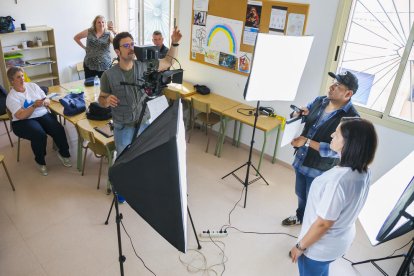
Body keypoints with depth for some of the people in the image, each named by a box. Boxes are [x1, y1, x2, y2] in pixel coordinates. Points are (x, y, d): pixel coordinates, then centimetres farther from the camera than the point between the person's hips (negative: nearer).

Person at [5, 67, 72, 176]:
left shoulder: (33, 86, 7)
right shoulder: (11, 97, -6)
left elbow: (47, 100, 10)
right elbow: (21, 116, -16)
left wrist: (45, 102, -14)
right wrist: (34, 106, -25)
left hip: (43, 115, 4)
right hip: (23, 122, -4)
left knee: (59, 129, -25)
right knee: (39, 135, -34)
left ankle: (63, 153, -2)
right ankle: (40, 161, -10)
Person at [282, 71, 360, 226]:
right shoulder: (319, 101, -3)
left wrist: (307, 142, -29)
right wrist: (301, 114, -14)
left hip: (320, 170, -6)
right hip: (301, 161, 6)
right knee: (300, 194, 27)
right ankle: (300, 216, 54)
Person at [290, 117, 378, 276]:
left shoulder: (338, 180, -38)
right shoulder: (363, 171, -11)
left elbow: (323, 224, -29)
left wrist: (300, 246, -13)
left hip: (320, 246, -7)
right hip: (342, 239, 7)